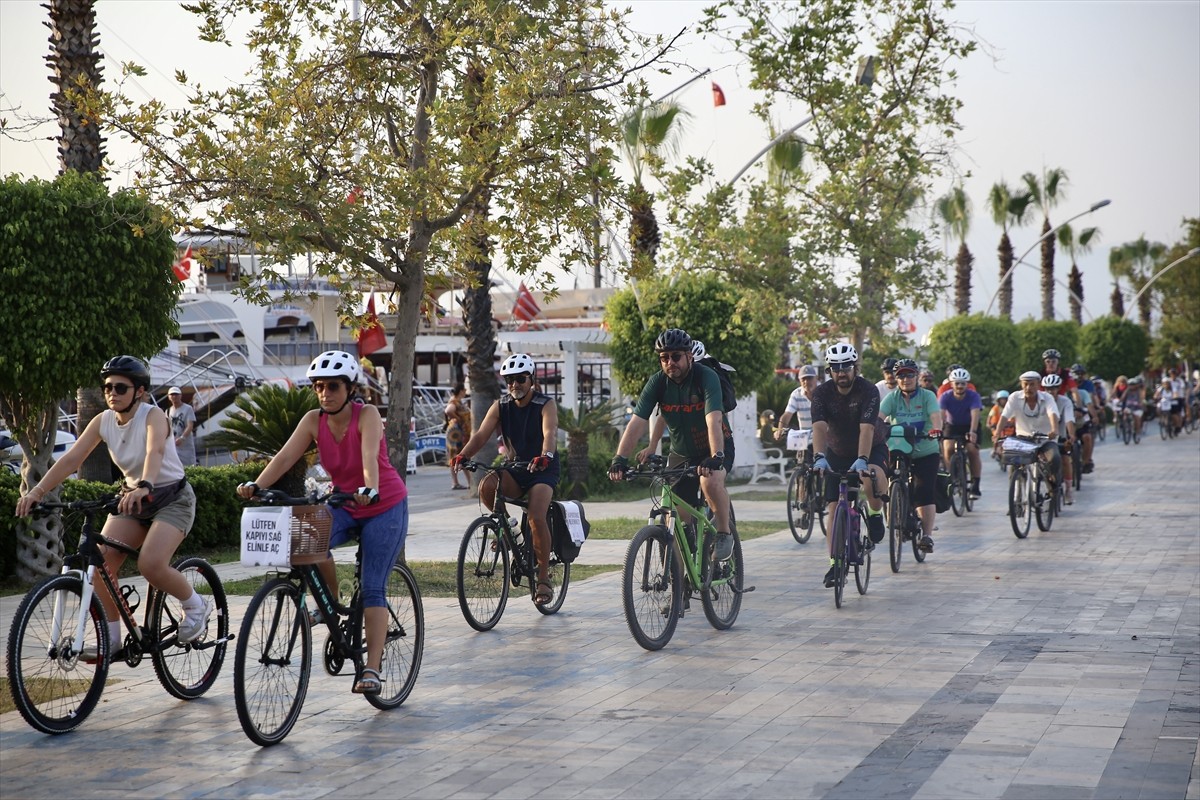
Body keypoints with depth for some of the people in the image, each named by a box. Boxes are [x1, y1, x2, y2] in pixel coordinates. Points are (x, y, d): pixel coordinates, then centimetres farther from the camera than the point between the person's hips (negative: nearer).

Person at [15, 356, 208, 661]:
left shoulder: (153, 416, -21)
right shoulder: (103, 421, -5)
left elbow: (155, 451, -41)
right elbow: (71, 458, -13)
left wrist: (144, 486, -60)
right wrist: (37, 491, -27)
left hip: (172, 498, -6)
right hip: (132, 499, 6)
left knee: (150, 564, -26)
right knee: (101, 562, -13)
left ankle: (196, 606, 2)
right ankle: (111, 641, -2)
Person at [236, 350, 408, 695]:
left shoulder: (367, 415, -21)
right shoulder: (314, 420, -9)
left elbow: (369, 456, -38)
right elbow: (285, 456, -20)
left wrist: (370, 490, -57)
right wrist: (256, 485, -36)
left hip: (385, 507, -4)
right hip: (344, 506, 4)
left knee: (372, 588, -11)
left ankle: (372, 669, -11)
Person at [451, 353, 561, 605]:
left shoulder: (545, 405, -10)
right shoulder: (500, 406, 1)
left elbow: (550, 434, -28)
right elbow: (481, 435, -10)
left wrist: (545, 456, -50)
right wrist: (463, 455, -29)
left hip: (542, 470, -4)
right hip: (514, 467, 4)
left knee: (536, 517, -26)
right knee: (486, 487, -29)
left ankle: (544, 579, -13)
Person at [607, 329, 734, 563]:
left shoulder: (706, 377, -23)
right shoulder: (657, 382, -13)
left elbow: (714, 421, -36)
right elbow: (637, 422, -21)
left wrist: (716, 457, -51)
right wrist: (620, 459, -34)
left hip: (712, 449, -4)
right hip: (681, 453, 4)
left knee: (711, 481, -36)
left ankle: (724, 534, -12)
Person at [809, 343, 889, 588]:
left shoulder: (868, 391, -23)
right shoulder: (822, 393, -17)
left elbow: (867, 428, -35)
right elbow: (819, 427, -30)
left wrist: (862, 460, -48)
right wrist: (819, 457, -46)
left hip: (871, 448, -3)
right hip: (837, 452, 3)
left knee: (874, 477, -36)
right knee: (834, 508, -3)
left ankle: (875, 514, -6)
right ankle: (834, 564, 4)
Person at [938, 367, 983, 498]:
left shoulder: (974, 396, -24)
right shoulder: (945, 397, -21)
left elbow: (975, 414, -38)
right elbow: (941, 415, -34)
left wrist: (973, 432, -55)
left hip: (970, 426, -1)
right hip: (952, 426, 1)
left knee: (973, 451, -19)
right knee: (948, 449, -22)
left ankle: (975, 484, -11)